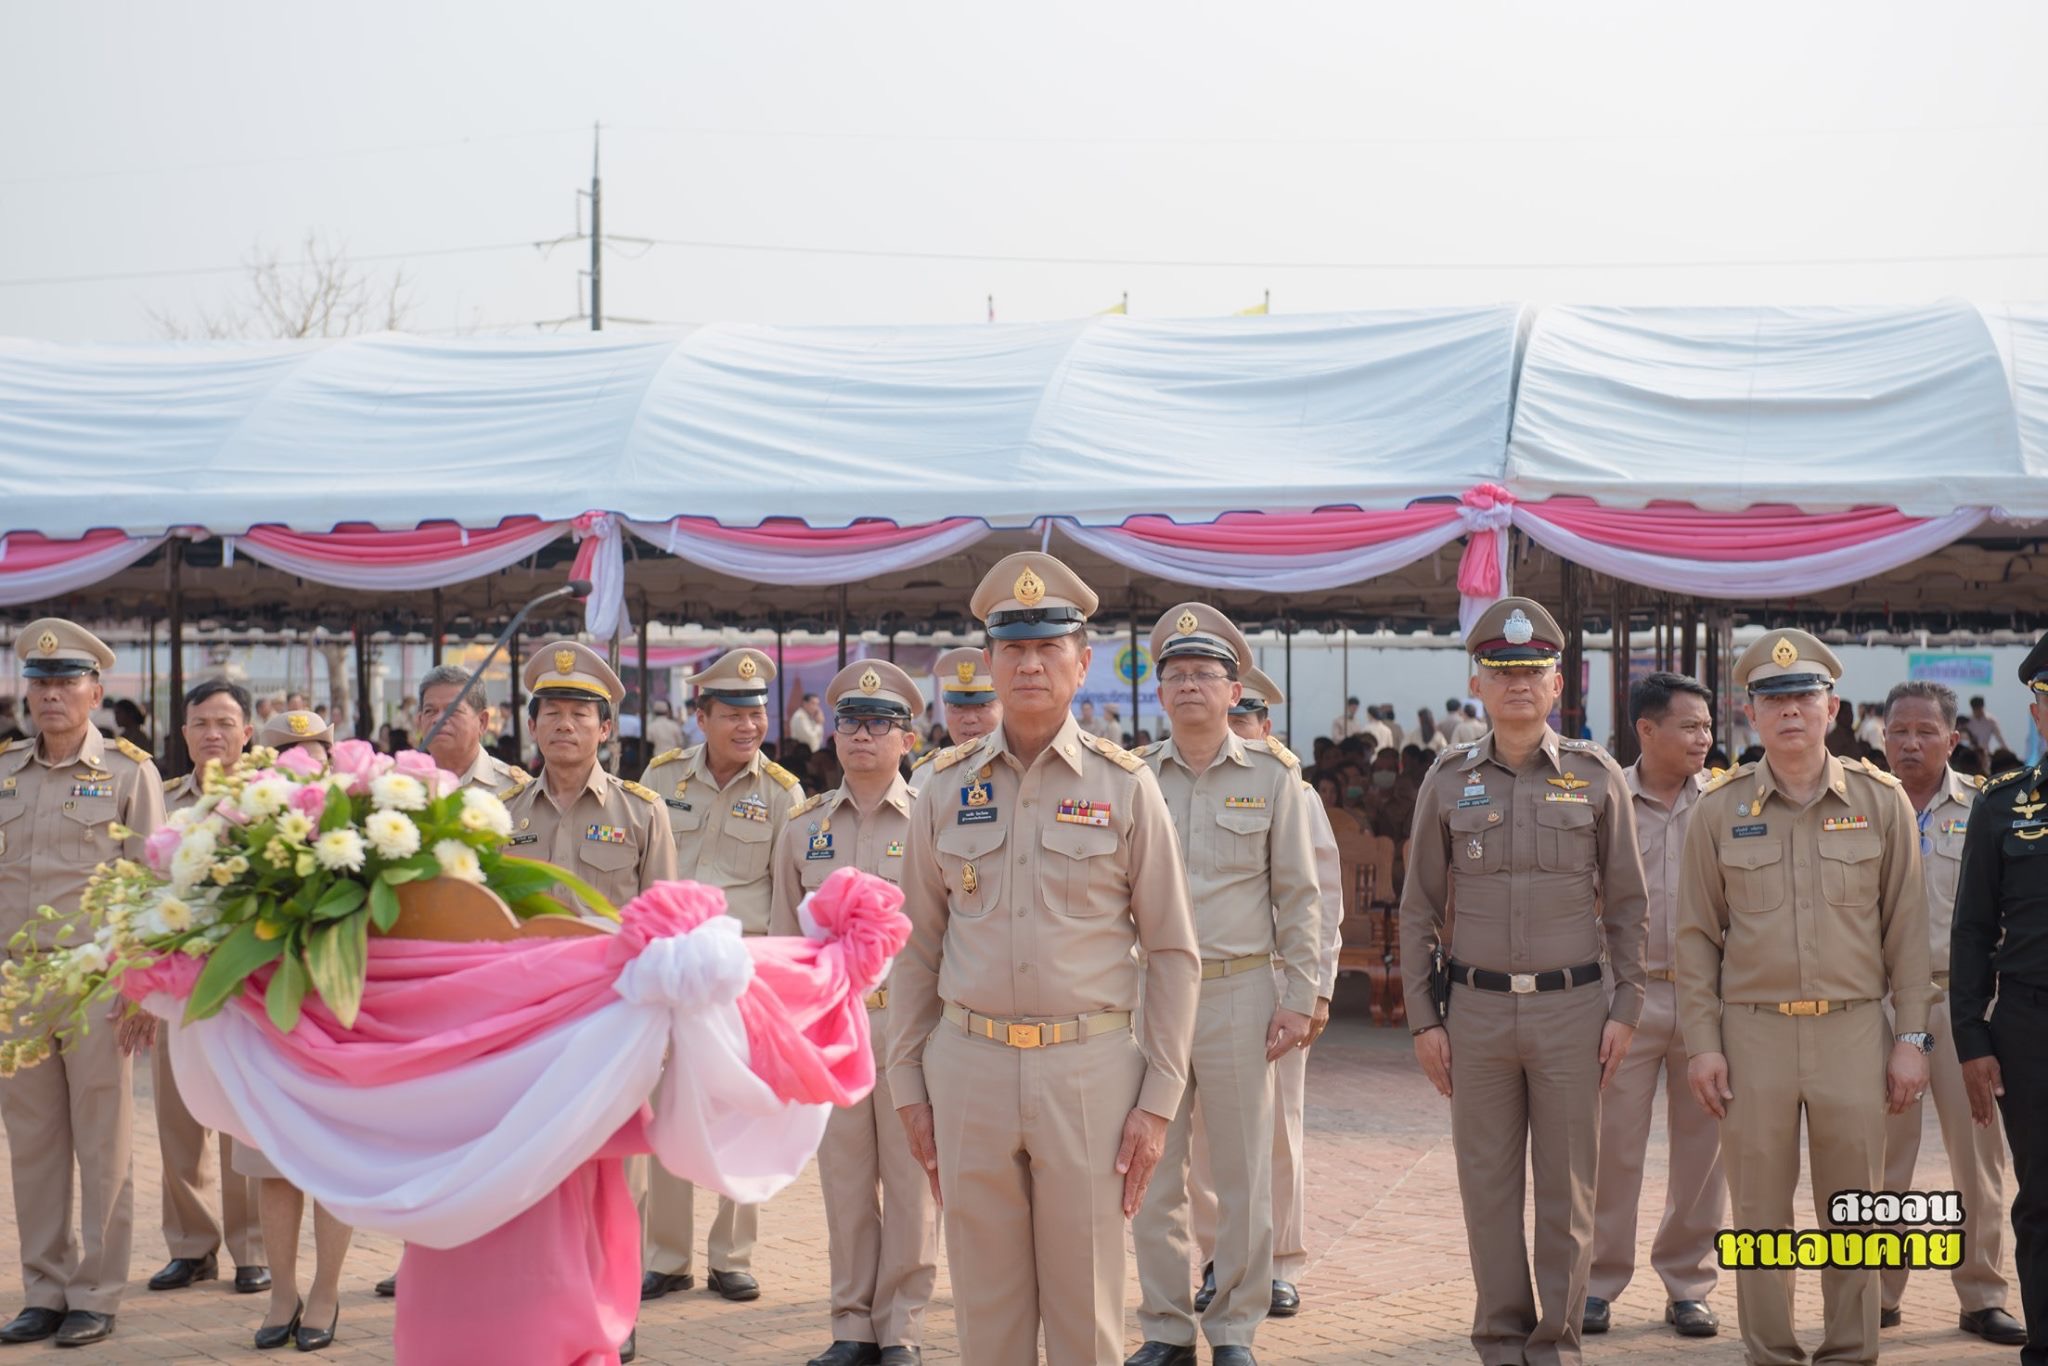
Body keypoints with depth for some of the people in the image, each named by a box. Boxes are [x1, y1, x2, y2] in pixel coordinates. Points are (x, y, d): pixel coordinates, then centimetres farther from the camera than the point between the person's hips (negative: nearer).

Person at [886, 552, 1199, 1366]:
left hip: (1089, 1068, -2)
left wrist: (1158, 1101, -5)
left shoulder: (1125, 787, 0)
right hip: (970, 1067, 2)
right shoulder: (946, 789, 6)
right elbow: (915, 949, 10)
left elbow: (1173, 953, 1)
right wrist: (908, 1088, 6)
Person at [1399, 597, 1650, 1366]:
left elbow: (1628, 903, 5)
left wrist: (1625, 1010, -1)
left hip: (1571, 1006, -1)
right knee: (1487, 1185, 6)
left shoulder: (1596, 776, 2)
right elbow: (1418, 908, 7)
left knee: (1567, 1187, 4)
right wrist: (1422, 1019, 3)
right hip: (1477, 1007, 1)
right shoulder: (1449, 781, 4)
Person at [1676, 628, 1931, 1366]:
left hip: (1854, 1031, 0)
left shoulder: (1881, 800, 2)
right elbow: (1697, 935, 4)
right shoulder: (1719, 808, 2)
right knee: (1759, 1212, 6)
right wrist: (1702, 1044, -1)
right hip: (1752, 1033, 0)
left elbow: (1906, 926, 4)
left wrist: (1911, 1036, 0)